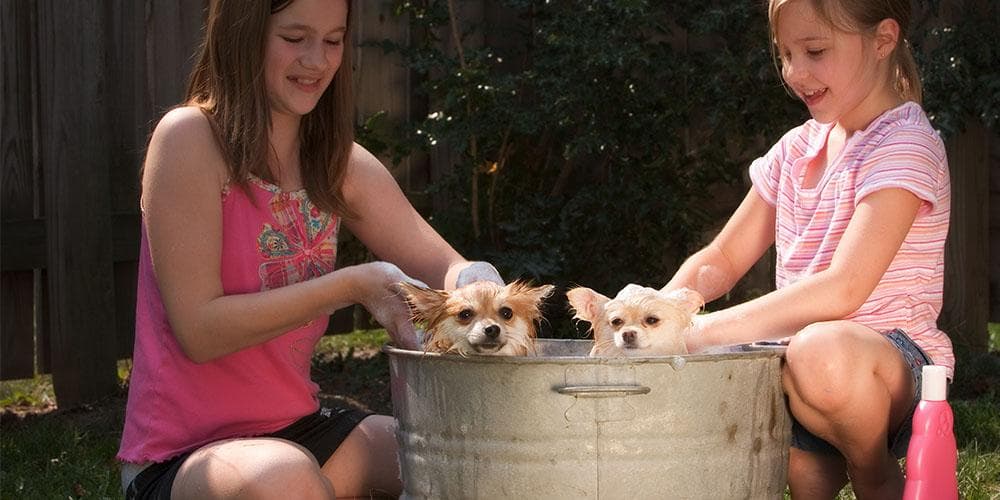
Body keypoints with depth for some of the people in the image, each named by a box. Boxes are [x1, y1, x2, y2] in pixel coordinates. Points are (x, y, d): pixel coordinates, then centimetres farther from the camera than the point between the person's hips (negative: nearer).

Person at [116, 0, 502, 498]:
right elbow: (198, 330, -18)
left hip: (301, 432, 6)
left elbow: (447, 268, 5)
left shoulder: (342, 165, 6)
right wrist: (353, 285, -22)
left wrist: (476, 285, -20)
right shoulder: (189, 138, -13)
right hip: (180, 456, -6)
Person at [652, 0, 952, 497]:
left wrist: (703, 332, -27)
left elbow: (842, 290, -25)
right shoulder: (798, 148, 13)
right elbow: (720, 261, 15)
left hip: (888, 364, -7)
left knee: (824, 351, -41)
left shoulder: (904, 145, -12)